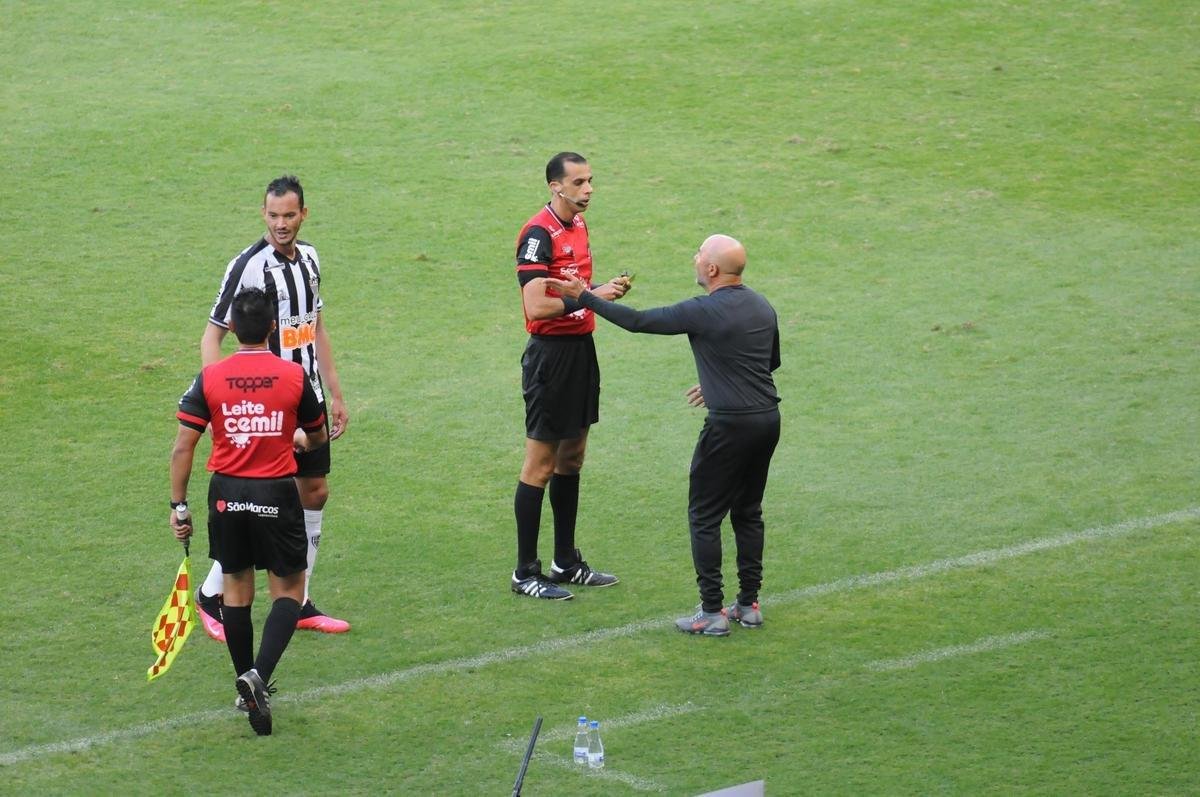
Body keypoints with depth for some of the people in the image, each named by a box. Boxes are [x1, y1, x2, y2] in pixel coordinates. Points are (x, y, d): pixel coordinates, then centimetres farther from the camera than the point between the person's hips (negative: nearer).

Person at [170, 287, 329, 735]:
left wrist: (179, 506, 3)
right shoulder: (294, 377, -5)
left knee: (235, 588, 17)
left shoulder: (210, 378, -4)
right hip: (277, 495, -2)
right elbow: (318, 437, 10)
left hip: (227, 494, 2)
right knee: (288, 589, 8)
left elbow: (183, 449, -6)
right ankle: (260, 675, -14)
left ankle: (248, 686, 27)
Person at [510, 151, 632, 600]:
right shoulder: (539, 234, -18)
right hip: (551, 354, -9)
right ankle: (525, 574, 3)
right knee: (540, 465, -3)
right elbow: (536, 305, -24)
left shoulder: (578, 224, 11)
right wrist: (590, 296, -21)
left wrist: (607, 290, 4)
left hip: (581, 347, 9)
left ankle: (566, 563, 24)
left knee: (572, 457, 15)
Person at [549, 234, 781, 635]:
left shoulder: (704, 312, -14)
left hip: (730, 425, -7)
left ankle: (712, 612, 0)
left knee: (705, 516, 2)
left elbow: (637, 321, -9)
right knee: (748, 512, 17)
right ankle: (749, 605, 18)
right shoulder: (762, 308, 8)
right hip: (767, 419, 7)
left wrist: (585, 297, 0)